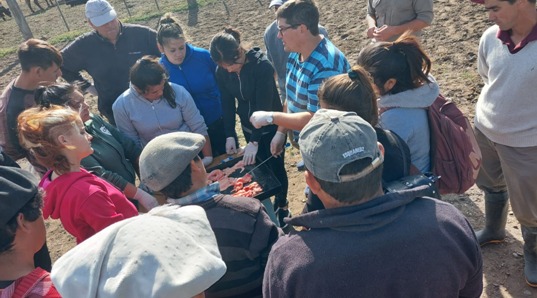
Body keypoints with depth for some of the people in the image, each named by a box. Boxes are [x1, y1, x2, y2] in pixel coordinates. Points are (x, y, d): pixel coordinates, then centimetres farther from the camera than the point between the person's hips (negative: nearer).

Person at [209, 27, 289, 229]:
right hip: (248, 127, 4)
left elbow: (264, 104, -28)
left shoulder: (262, 65, -28)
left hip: (271, 126, -4)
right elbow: (227, 103, -4)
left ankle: (281, 206, 29)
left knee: (276, 167, 7)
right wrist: (230, 135, -11)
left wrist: (255, 141, -28)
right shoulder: (222, 72, -11)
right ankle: (265, 204, 34)